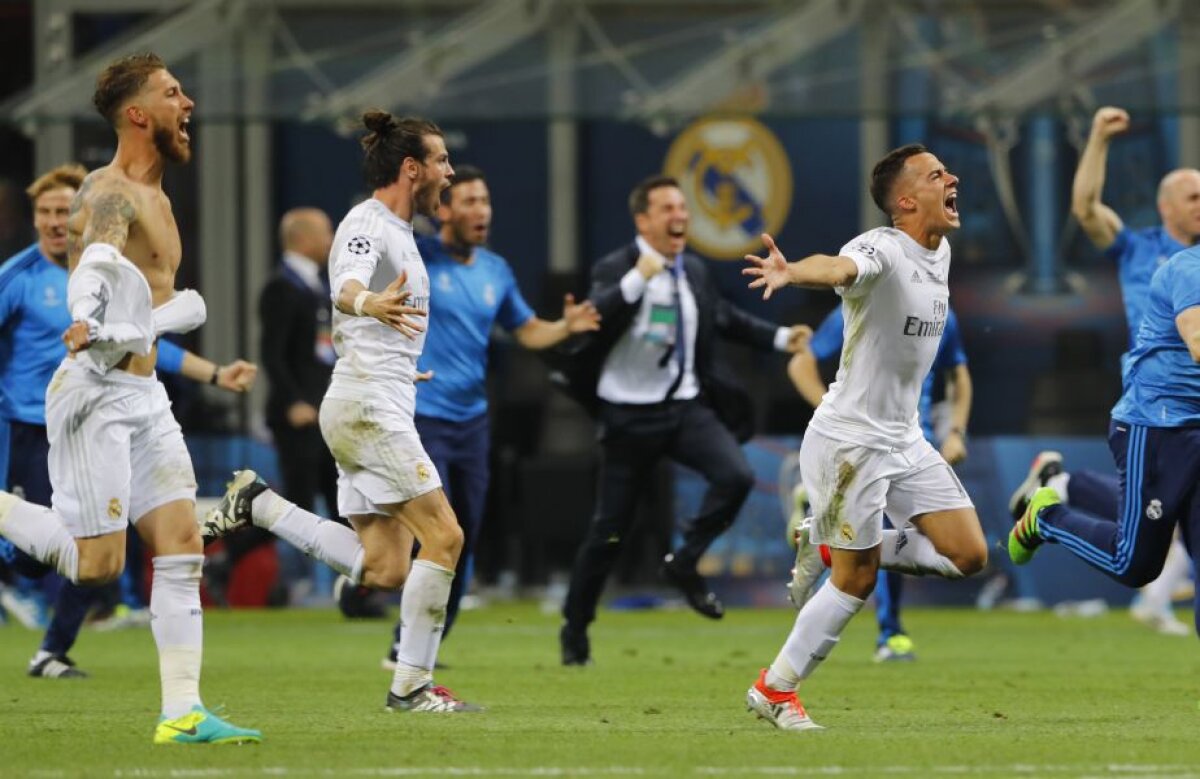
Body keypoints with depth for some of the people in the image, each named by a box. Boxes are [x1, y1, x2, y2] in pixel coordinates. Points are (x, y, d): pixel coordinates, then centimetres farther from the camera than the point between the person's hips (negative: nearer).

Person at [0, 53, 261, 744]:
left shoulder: (154, 197, 17)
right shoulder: (114, 195, -14)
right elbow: (96, 263, -36)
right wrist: (91, 324, -51)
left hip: (145, 393, 9)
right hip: (97, 392, -9)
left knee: (183, 547, 0)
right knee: (98, 563, -10)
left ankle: (183, 713, -1)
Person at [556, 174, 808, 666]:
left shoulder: (695, 272, 8)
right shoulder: (615, 270, -10)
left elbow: (726, 319, 25)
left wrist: (779, 338, 16)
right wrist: (637, 279, -37)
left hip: (686, 408, 5)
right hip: (630, 417, -4)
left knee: (737, 476, -21)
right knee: (609, 531, 2)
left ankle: (684, 564, -2)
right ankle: (575, 629, 21)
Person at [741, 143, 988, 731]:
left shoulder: (939, 253, 6)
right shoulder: (883, 250, -21)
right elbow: (840, 267, -45)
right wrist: (791, 272, -66)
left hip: (905, 441, 8)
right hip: (850, 441, -8)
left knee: (968, 555, 3)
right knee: (857, 579, -3)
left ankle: (832, 548, 17)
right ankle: (773, 690, 13)